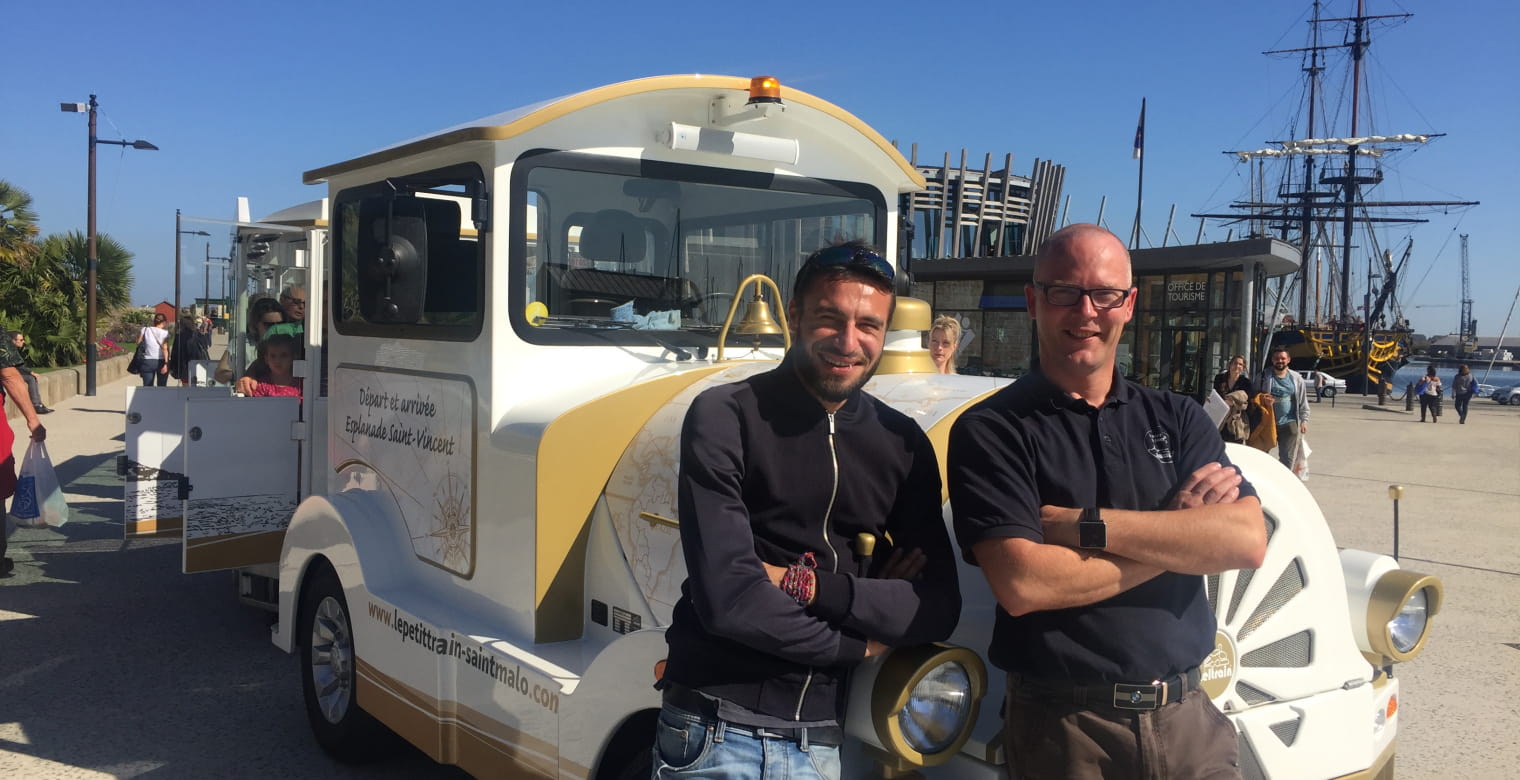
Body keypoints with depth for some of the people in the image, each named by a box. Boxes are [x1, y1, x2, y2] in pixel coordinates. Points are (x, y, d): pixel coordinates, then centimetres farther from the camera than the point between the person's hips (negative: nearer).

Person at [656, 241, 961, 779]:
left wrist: (815, 588, -16)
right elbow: (727, 599, -19)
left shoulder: (903, 444, 3)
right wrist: (858, 644, -8)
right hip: (715, 730, -3)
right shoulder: (725, 418, -11)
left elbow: (939, 610, -2)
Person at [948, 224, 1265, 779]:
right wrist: (1177, 533, -10)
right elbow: (1022, 585, -20)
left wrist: (1082, 524, -16)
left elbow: (1248, 540, -8)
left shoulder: (1177, 418, 6)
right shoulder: (990, 431, -9)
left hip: (1189, 716, 4)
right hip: (1062, 729, -3)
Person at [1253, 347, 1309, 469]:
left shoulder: (1296, 378, 6)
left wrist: (1304, 420, 5)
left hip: (1289, 424, 1)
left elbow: (1303, 402, 9)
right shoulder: (1263, 376, -1)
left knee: (1287, 458, 3)